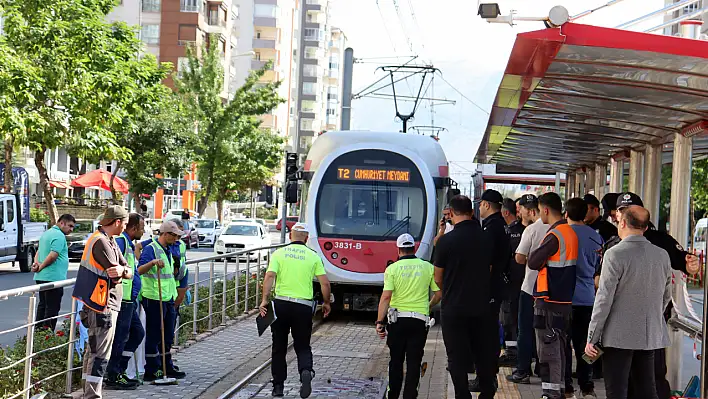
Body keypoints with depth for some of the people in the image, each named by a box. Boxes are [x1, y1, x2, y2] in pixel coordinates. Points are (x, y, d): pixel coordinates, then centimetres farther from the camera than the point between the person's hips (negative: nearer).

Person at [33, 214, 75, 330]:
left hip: (41, 277, 10)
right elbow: (53, 255, -24)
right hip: (53, 277, -10)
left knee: (42, 305, 16)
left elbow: (39, 251, 20)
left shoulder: (46, 233, 18)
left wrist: (36, 262, 1)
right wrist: (41, 267, -11)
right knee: (52, 308, -6)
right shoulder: (59, 236, -15)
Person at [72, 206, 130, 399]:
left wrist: (122, 270, -14)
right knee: (100, 353, -9)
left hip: (105, 304, 11)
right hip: (103, 305, -11)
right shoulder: (101, 242, -17)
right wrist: (120, 271, -2)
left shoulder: (109, 241, 16)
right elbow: (116, 273, -23)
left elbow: (129, 272, 7)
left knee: (93, 350, 16)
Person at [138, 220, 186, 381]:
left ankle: (167, 367, 24)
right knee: (154, 336, -3)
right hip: (154, 298, -9)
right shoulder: (150, 249, -12)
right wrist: (153, 262, -42)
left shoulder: (168, 250, 16)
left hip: (168, 298, 9)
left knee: (167, 336, 14)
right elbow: (140, 270, -26)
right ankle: (152, 371, 2)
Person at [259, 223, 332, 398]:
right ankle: (306, 371, -18)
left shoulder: (279, 253, 3)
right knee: (303, 346, 11)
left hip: (281, 304, 0)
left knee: (279, 348, 14)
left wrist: (264, 300, -14)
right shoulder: (313, 256, 4)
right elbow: (325, 283, 0)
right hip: (304, 307, 0)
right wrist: (326, 303, 14)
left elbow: (270, 276, -11)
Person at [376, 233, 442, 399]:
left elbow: (386, 297, -11)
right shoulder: (428, 267, 1)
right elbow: (438, 294, 4)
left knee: (396, 360, 13)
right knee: (414, 362, 4)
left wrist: (380, 322, -10)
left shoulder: (392, 268, -5)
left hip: (397, 319, 0)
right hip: (420, 320, 0)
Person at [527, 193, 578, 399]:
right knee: (558, 346, 15)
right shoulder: (571, 233, 10)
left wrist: (534, 253, 2)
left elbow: (533, 262, -15)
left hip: (550, 299, -9)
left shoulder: (554, 236, -18)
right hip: (565, 298, 9)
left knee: (549, 347, -3)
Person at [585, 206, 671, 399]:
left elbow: (604, 299, -14)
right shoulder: (662, 255, 4)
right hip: (651, 336, 6)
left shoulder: (615, 254, -13)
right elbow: (666, 296, 13)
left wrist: (592, 338, -9)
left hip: (620, 336, -5)